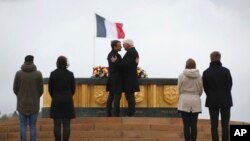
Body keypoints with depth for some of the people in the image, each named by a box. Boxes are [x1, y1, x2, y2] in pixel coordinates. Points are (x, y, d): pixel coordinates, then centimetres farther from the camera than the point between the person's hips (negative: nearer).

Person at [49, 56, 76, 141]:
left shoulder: (53, 74, -5)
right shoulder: (70, 74, -4)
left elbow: (50, 88, 0)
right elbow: (73, 88, 2)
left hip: (56, 101, 0)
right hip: (68, 101, 0)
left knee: (57, 124, 2)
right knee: (66, 125, 2)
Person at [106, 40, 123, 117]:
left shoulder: (110, 54, 10)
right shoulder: (117, 55, -18)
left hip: (111, 78, 9)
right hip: (117, 79, -9)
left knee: (111, 96, 12)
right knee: (117, 96, -5)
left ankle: (108, 113, 14)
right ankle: (116, 114, -6)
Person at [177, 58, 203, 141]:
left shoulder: (182, 76, -6)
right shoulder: (199, 76, -2)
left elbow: (179, 89, 0)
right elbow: (201, 90, 5)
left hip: (184, 101, -1)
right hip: (196, 101, 2)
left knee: (186, 125, 1)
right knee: (194, 125, 5)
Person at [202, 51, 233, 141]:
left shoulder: (206, 72, -3)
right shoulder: (226, 71, -9)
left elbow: (205, 88, 0)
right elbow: (229, 85, -4)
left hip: (212, 101, 1)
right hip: (225, 100, -1)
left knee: (214, 125, 4)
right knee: (225, 125, 3)